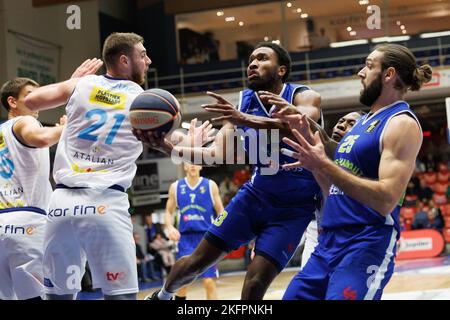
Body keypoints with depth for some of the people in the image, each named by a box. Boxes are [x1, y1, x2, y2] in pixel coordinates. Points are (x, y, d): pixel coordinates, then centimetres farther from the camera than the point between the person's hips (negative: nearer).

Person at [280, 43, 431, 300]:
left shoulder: (402, 123, -9)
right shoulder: (363, 122, 18)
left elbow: (386, 200, -21)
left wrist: (323, 165, -22)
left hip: (367, 248, -9)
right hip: (329, 245, 9)